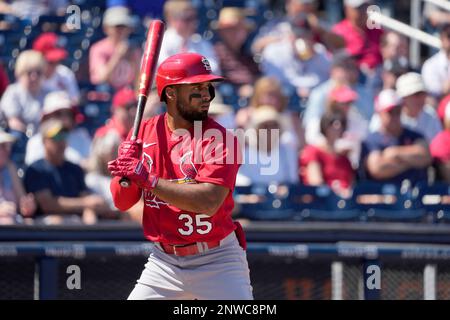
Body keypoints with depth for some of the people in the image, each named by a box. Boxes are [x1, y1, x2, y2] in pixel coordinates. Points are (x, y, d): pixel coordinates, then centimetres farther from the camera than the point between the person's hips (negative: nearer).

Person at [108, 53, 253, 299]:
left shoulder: (220, 138, -11)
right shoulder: (144, 132, 3)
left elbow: (209, 202, -26)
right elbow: (122, 203, 4)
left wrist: (147, 178, -28)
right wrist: (125, 170, -17)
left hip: (217, 262, -4)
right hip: (164, 259, 4)